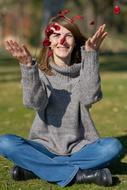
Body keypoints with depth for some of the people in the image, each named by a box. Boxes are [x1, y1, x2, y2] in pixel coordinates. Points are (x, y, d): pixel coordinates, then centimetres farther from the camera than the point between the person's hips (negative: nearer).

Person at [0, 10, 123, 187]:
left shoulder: (84, 71, 3)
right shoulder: (40, 72, 1)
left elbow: (89, 98, -19)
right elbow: (35, 103, -20)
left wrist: (91, 55, -23)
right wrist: (27, 66, -33)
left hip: (80, 147, 1)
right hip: (45, 147, 0)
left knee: (113, 146, -28)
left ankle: (34, 167, -23)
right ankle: (79, 174, -27)